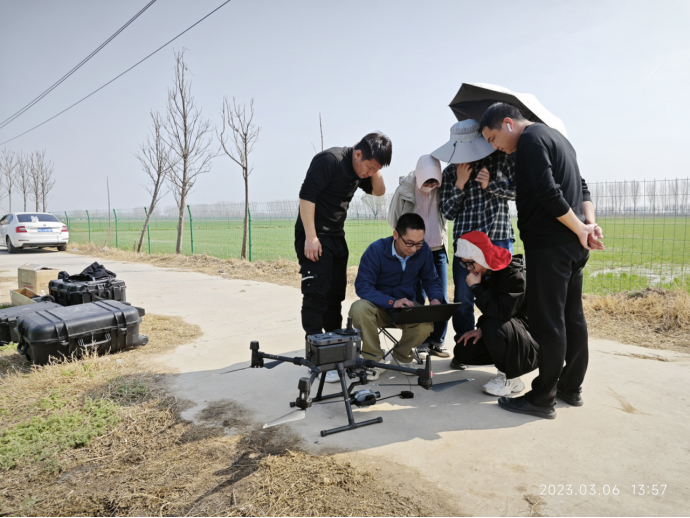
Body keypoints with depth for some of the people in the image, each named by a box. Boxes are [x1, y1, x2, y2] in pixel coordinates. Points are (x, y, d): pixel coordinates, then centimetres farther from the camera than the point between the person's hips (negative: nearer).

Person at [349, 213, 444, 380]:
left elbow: (431, 280, 6)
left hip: (407, 307, 2)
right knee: (360, 308, -36)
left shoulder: (424, 251, -8)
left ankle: (401, 356, 4)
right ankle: (375, 361, -14)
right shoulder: (376, 250, -18)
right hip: (379, 307, -2)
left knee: (425, 326, -30)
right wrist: (392, 302, -35)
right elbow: (362, 286, -22)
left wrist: (436, 299, -16)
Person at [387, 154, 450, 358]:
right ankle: (419, 343, 12)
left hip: (438, 251, 2)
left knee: (441, 299, 2)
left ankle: (437, 342, 15)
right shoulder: (404, 190, -8)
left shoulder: (442, 189, -3)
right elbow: (394, 219, 2)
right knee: (417, 300, 1)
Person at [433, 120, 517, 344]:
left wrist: (490, 185, -7)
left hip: (498, 237, -2)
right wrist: (459, 185, -5)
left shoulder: (500, 159, 4)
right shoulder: (450, 172, 9)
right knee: (463, 299, 3)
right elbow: (448, 212, 7)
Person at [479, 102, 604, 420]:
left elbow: (549, 194, -20)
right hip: (574, 245, 10)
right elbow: (582, 188, 17)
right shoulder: (555, 137, 22)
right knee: (572, 316, 14)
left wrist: (580, 229, -11)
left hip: (549, 244, -10)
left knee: (547, 322, -4)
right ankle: (571, 388, 25)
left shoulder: (529, 139, -9)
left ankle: (542, 399, 5)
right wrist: (590, 224, 4)